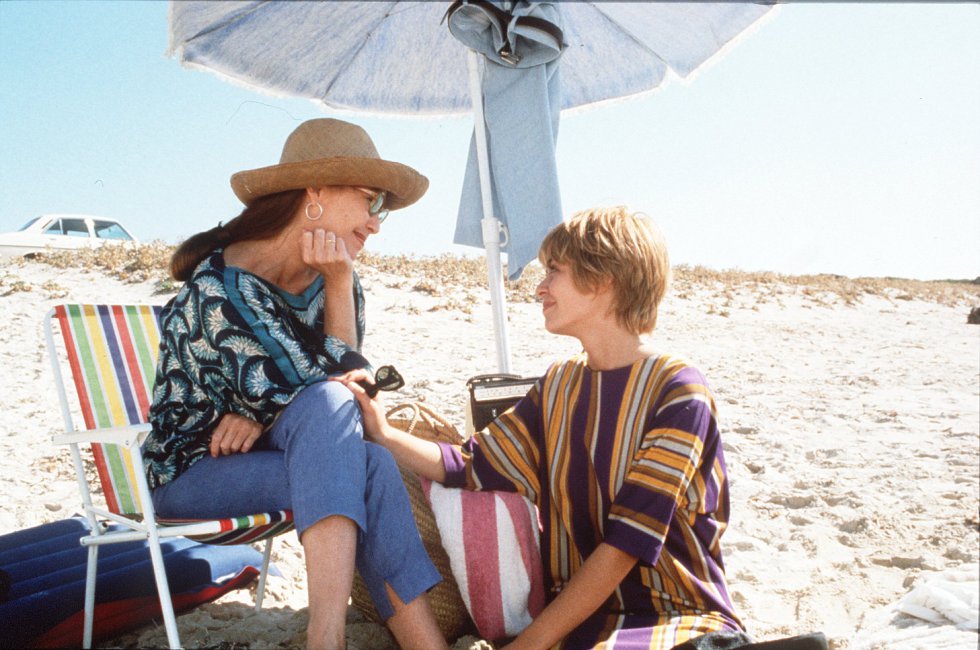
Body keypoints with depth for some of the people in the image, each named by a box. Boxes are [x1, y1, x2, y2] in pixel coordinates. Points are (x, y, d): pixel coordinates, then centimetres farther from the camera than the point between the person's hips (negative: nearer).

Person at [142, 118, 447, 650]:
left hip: (260, 455, 6)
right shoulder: (222, 289, -24)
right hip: (191, 472, -5)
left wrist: (261, 413, -20)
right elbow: (328, 394, -26)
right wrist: (340, 286, -22)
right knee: (359, 460, -29)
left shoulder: (333, 281, -2)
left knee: (370, 467, -26)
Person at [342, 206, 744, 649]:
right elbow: (469, 468, 6)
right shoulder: (558, 386, 8)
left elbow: (627, 543, -18)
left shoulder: (678, 393, -14)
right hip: (580, 614, 4)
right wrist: (383, 435, -7)